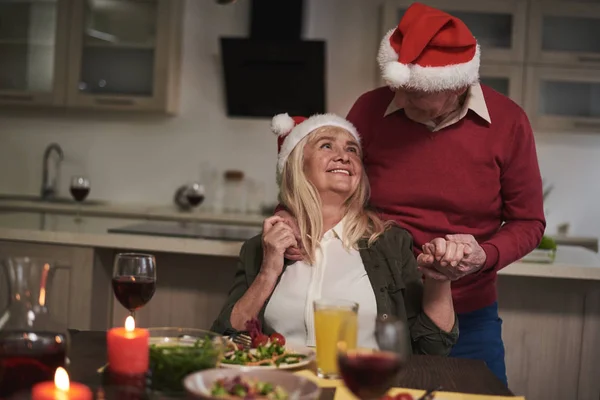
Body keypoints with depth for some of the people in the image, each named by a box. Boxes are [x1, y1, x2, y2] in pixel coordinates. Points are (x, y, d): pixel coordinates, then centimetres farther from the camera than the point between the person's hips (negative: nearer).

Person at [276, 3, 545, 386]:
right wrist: (292, 215, -16)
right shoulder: (371, 109, -8)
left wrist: (484, 257, -22)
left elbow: (528, 223, -2)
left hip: (468, 321, 0)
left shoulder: (507, 122, -10)